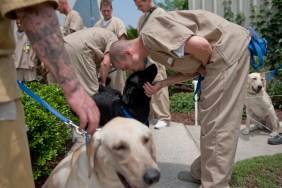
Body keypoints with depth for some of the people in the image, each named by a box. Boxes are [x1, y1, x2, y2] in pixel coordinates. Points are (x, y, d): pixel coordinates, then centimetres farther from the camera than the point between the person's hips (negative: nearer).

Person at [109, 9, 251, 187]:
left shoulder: (151, 34, -18)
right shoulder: (153, 46, 12)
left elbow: (200, 45, -28)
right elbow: (191, 68, 12)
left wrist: (206, 66, -8)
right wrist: (161, 84, 1)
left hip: (229, 49, -10)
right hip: (228, 50, 10)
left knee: (216, 122, -7)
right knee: (213, 119, 14)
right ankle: (201, 172, 28)